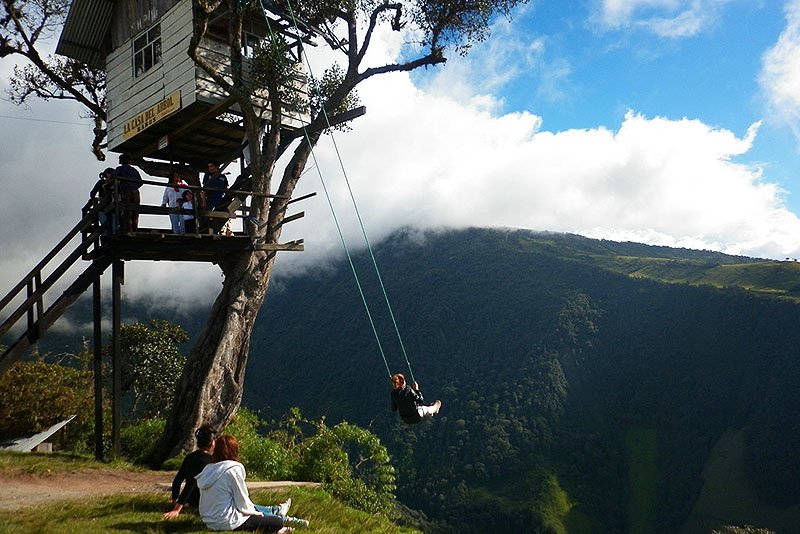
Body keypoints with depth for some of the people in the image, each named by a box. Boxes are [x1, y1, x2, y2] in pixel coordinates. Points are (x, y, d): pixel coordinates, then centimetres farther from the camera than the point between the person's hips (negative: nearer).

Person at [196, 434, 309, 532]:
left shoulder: (207, 469, 4)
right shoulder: (233, 469, -18)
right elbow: (243, 503, -16)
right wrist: (255, 512, 4)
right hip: (229, 523, -9)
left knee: (254, 508, 31)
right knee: (278, 523, 3)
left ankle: (278, 512, 45)